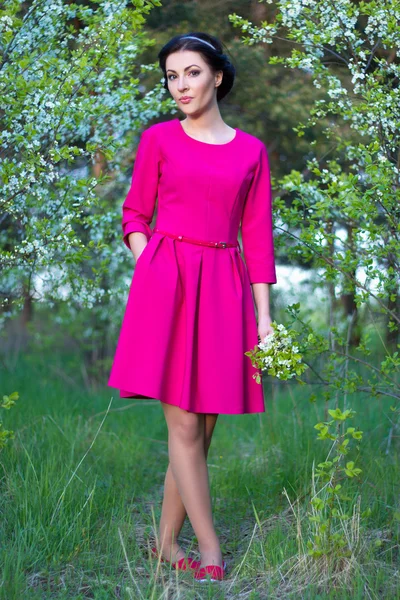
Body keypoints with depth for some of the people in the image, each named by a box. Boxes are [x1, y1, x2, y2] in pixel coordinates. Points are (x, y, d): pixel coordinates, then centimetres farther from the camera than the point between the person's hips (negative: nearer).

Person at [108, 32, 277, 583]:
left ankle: (167, 541, 17)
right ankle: (211, 551, 0)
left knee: (202, 424, 4)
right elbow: (135, 216, 10)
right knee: (184, 424, -6)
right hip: (166, 283, -2)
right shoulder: (158, 139, 6)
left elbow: (258, 236, 7)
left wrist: (264, 315, 3)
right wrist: (149, 273, -6)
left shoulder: (251, 151, 9)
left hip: (225, 288, 2)